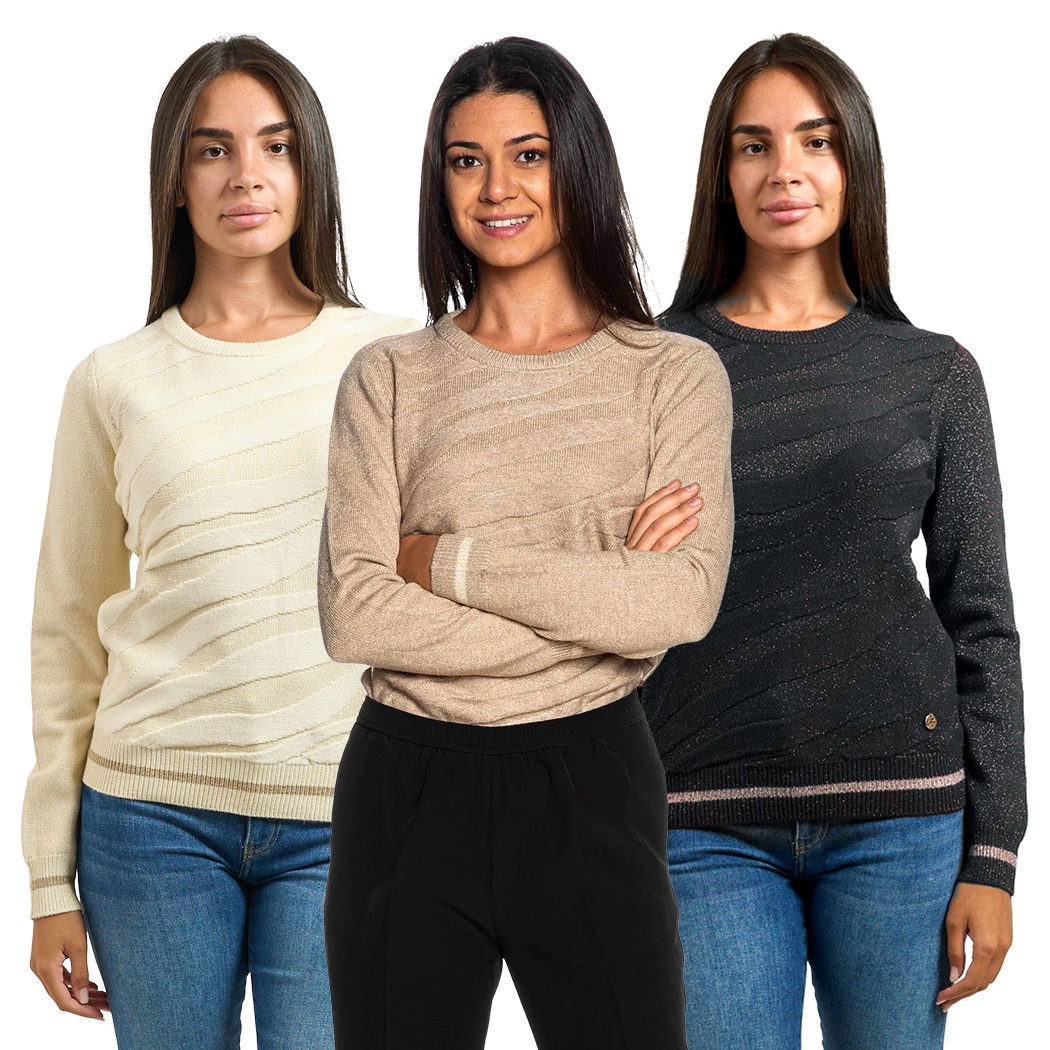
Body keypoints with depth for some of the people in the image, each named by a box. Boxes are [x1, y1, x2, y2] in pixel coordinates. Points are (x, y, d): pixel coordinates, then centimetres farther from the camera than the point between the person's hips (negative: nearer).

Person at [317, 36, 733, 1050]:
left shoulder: (674, 374, 2)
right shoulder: (388, 378, 4)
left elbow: (684, 601, -12)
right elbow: (351, 613, -8)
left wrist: (450, 561, -12)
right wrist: (595, 602, -12)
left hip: (590, 785, -1)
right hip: (407, 787, 1)